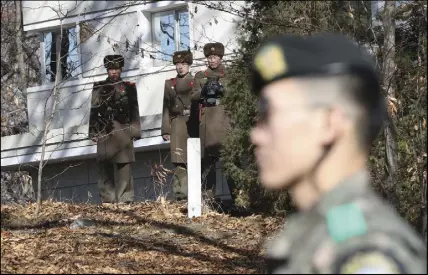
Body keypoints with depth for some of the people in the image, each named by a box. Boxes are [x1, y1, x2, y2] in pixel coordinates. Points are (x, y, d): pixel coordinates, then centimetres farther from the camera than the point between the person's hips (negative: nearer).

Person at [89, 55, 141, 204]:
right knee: (105, 169, -1)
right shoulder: (99, 87, 13)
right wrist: (93, 132, 3)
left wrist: (135, 131, 2)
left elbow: (134, 111, 9)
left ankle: (125, 200, -4)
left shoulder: (129, 87, 12)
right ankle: (107, 200, 1)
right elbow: (94, 110, 10)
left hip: (123, 132, -1)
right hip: (104, 132, 1)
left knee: (125, 168, -4)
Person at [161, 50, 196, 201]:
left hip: (193, 124, -1)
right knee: (180, 160, -9)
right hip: (177, 125, 1)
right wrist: (165, 130, 6)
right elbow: (166, 108, 14)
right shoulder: (170, 84, 17)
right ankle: (181, 192, -12)